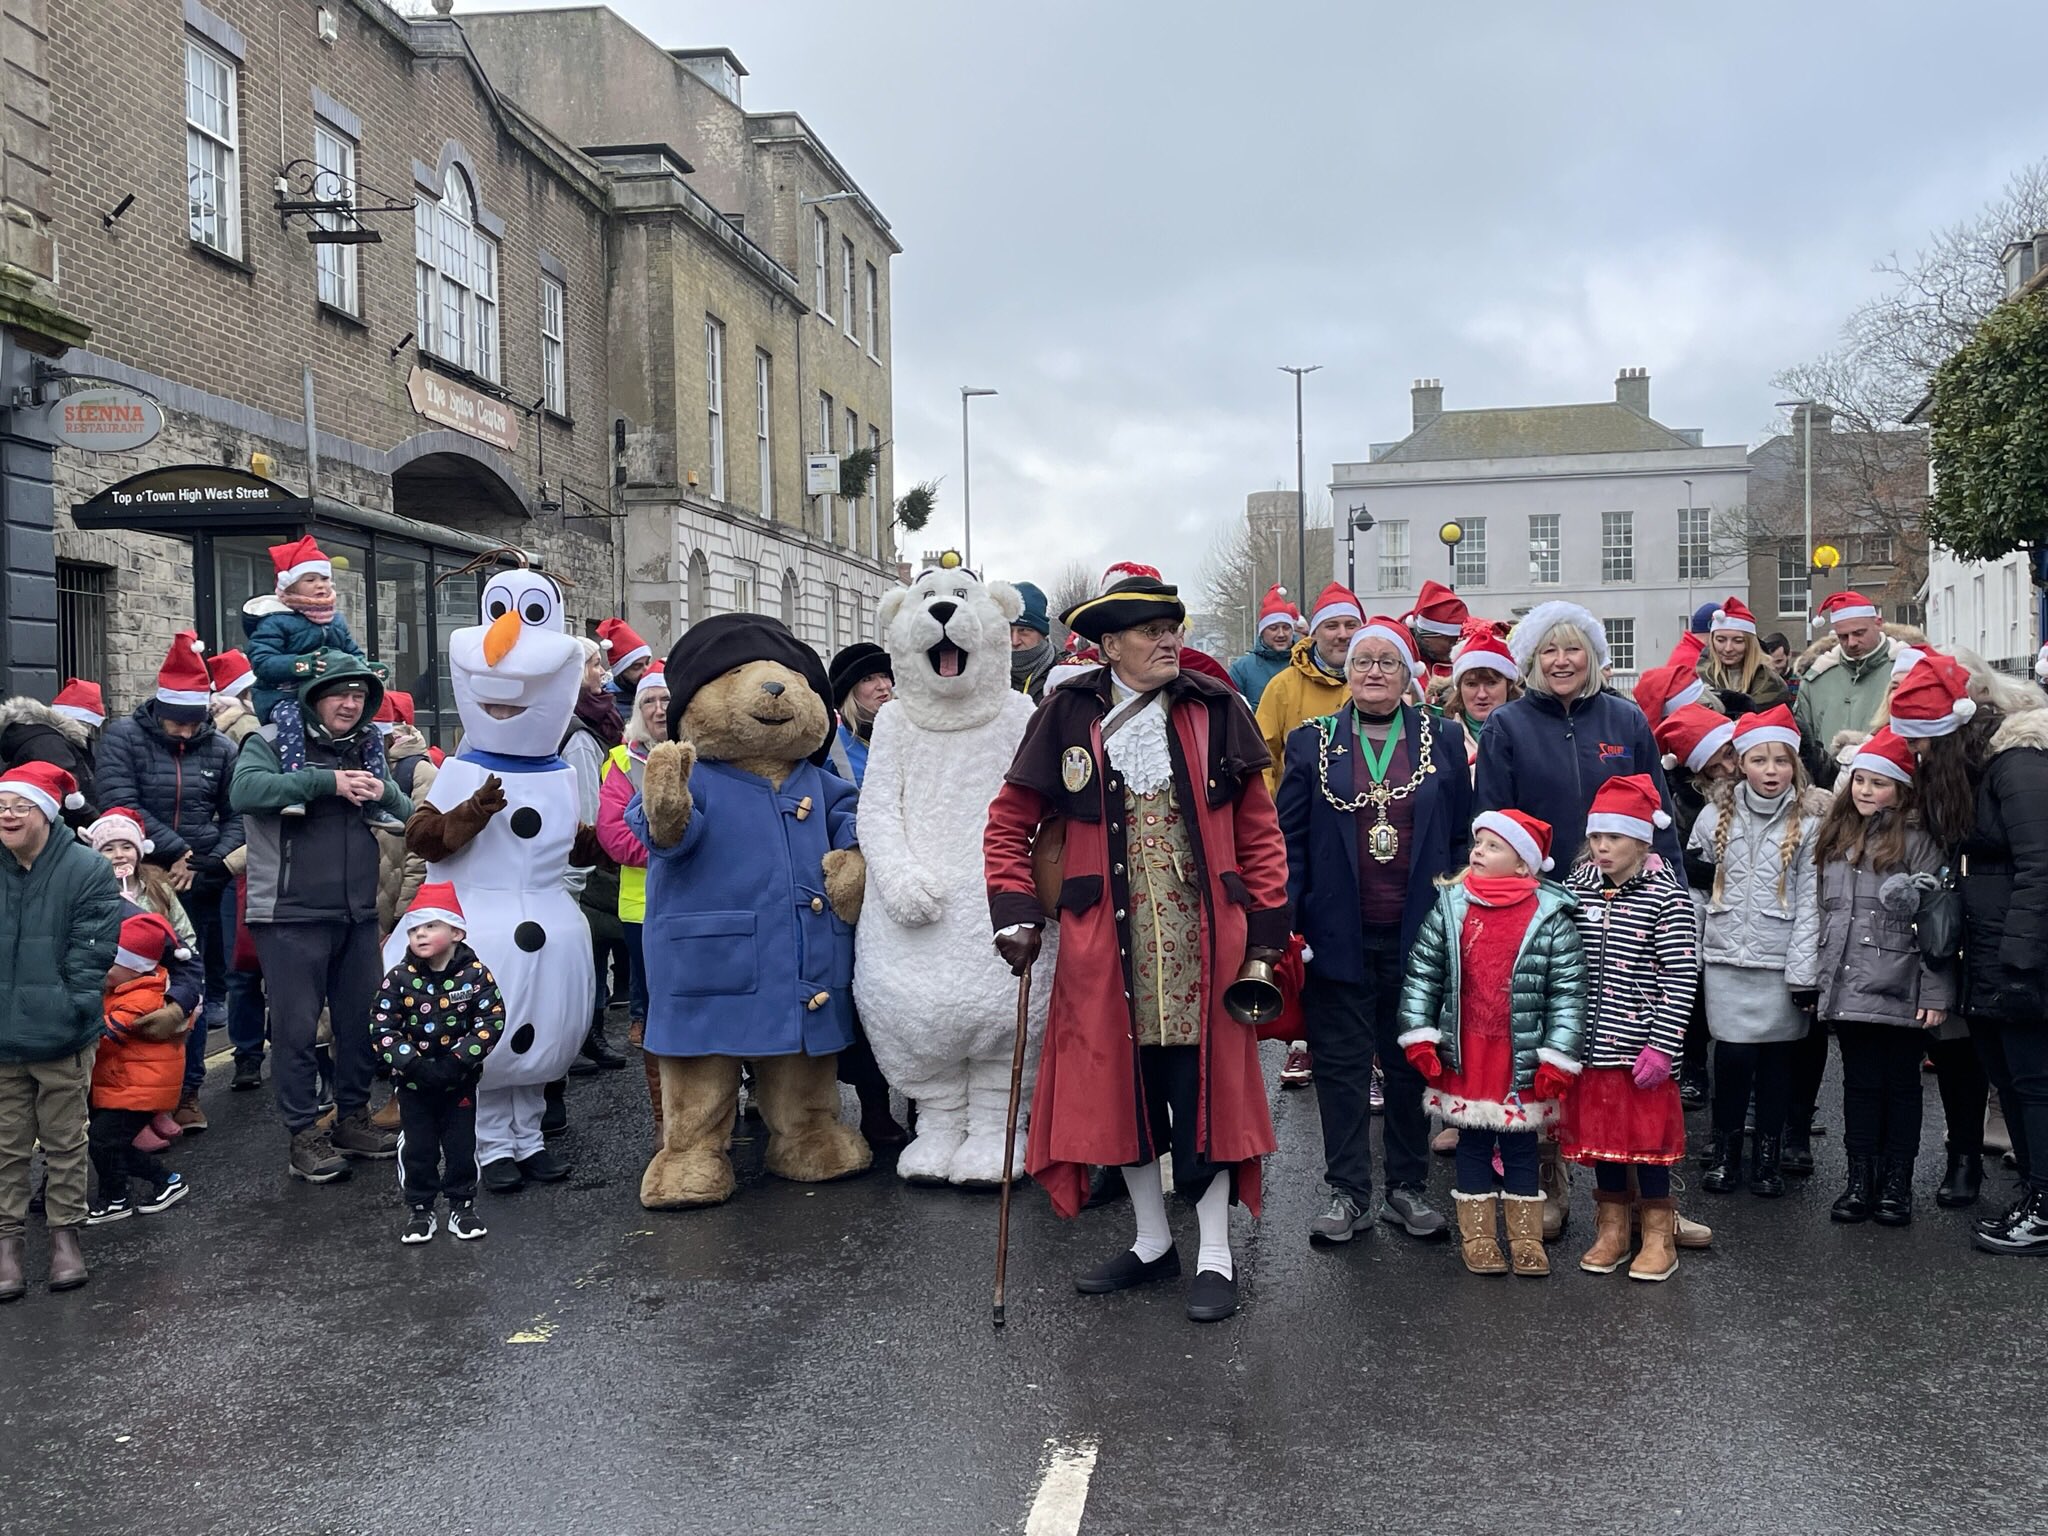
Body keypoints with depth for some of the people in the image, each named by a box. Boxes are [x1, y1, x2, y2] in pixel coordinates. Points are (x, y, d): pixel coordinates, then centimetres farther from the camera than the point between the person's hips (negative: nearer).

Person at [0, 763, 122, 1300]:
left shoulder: (87, 870, -7)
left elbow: (90, 954, -8)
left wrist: (68, 1013, -15)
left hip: (62, 1039, -3)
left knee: (65, 1141, 9)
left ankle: (65, 1231, 22)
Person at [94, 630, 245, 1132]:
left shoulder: (221, 748, 3)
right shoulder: (124, 738, -3)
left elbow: (236, 817, 7)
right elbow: (121, 804, -13)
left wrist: (208, 864, -9)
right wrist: (177, 851, -15)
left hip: (201, 885, 2)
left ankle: (187, 1089, 16)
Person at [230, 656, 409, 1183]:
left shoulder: (368, 749, 13)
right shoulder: (273, 742, -5)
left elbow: (412, 814, 13)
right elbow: (245, 790, -25)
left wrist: (384, 792, -10)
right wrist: (326, 781, -24)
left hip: (358, 913, 6)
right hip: (292, 915, -6)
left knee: (361, 1018, 14)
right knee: (296, 1025, -1)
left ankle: (353, 1117, 29)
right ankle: (304, 1134, 9)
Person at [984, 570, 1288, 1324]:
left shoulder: (1215, 711, 0)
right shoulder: (1068, 717, 0)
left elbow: (1258, 828, 3)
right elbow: (1010, 824, 5)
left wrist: (1266, 924, -1)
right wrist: (1016, 914, -4)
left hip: (1202, 938, -1)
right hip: (1108, 941, 1)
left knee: (1207, 1089, 4)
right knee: (1121, 1088, 11)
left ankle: (1215, 1255, 18)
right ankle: (1152, 1241, 30)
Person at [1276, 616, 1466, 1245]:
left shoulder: (1441, 741, 6)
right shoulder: (1312, 743, 5)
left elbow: (1463, 837, 6)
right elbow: (1288, 839, 2)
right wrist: (1285, 925, -5)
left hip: (1417, 933, 1)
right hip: (1338, 934, 0)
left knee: (1413, 1062, 9)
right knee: (1341, 1064, 4)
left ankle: (1407, 1188, 21)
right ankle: (1348, 1192, 14)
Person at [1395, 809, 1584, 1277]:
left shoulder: (1550, 917, -8)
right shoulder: (1449, 907, -1)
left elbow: (1568, 992, -6)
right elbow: (1422, 972, 3)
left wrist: (1557, 1057, -9)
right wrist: (1419, 1036, -2)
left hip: (1523, 1059, -2)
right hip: (1464, 1058, 2)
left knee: (1520, 1145, 11)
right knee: (1473, 1144, 12)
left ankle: (1525, 1236, 23)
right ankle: (1477, 1235, 23)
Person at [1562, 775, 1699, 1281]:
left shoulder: (1666, 897, -9)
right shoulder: (1575, 890, 4)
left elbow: (1681, 977, -11)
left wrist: (1662, 1045, -14)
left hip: (1640, 1044, -4)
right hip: (1590, 1044, 4)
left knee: (1647, 1134, 4)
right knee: (1599, 1131, 12)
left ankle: (1658, 1237, 19)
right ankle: (1611, 1231, 26)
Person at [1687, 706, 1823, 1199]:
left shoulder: (1810, 821, -1)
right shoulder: (1717, 814, 6)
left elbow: (1810, 901, -5)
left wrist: (1804, 972, -9)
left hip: (1781, 961, -1)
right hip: (1726, 956, 1)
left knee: (1776, 1054, 6)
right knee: (1733, 1052, -3)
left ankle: (1769, 1153, 20)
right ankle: (1724, 1148, 14)